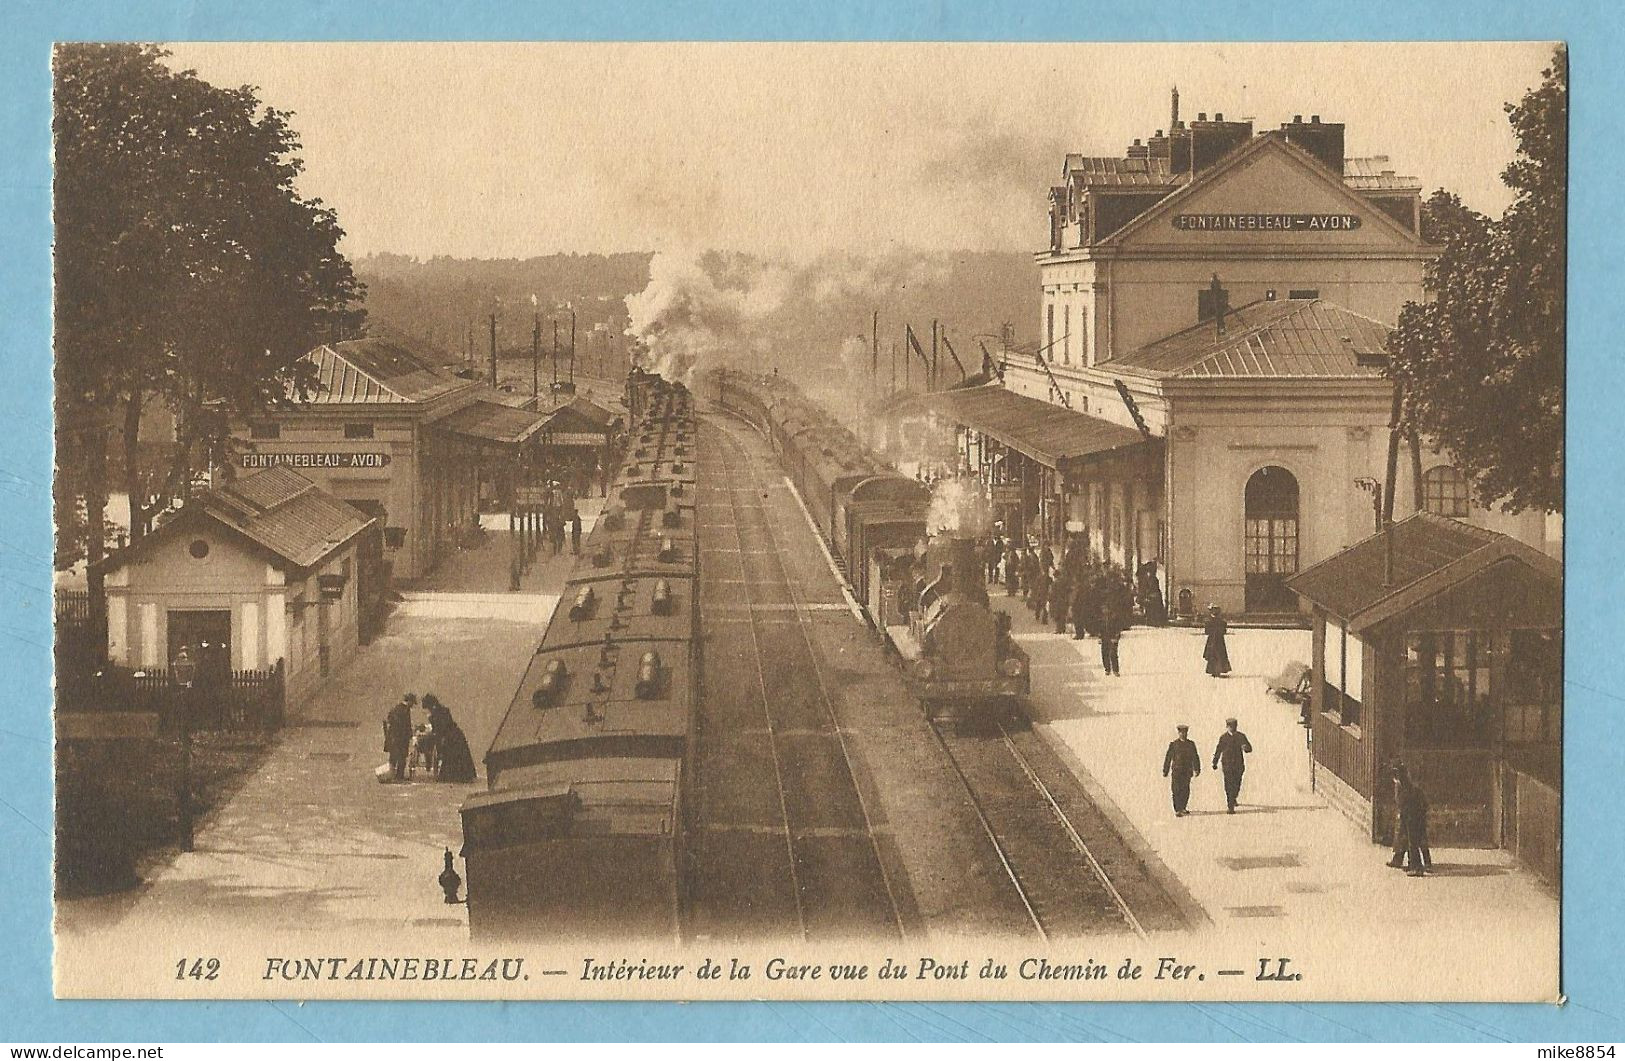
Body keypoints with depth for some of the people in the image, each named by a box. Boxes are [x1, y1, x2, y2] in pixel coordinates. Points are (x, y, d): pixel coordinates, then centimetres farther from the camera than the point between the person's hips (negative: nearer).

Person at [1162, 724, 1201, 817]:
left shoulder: (1191, 744, 8)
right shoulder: (1173, 744, 1)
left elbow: (1195, 757, 9)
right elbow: (1168, 758, 3)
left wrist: (1197, 770, 0)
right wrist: (1165, 771, 2)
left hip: (1187, 771, 3)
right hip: (1176, 771, -3)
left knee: (1185, 790, 5)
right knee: (1177, 790, -6)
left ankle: (1182, 808, 22)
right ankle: (1177, 811, -5)